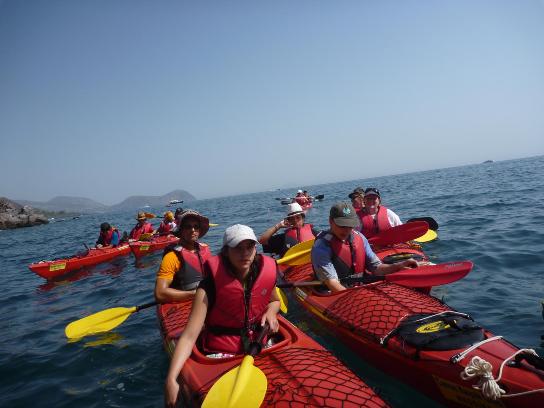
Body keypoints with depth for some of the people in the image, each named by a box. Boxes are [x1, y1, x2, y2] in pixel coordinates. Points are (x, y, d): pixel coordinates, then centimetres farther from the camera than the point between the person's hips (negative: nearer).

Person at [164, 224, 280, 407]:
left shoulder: (266, 274, -5)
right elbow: (189, 336, -21)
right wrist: (171, 379, -34)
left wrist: (271, 312, -4)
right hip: (221, 354, -4)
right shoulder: (210, 285, -16)